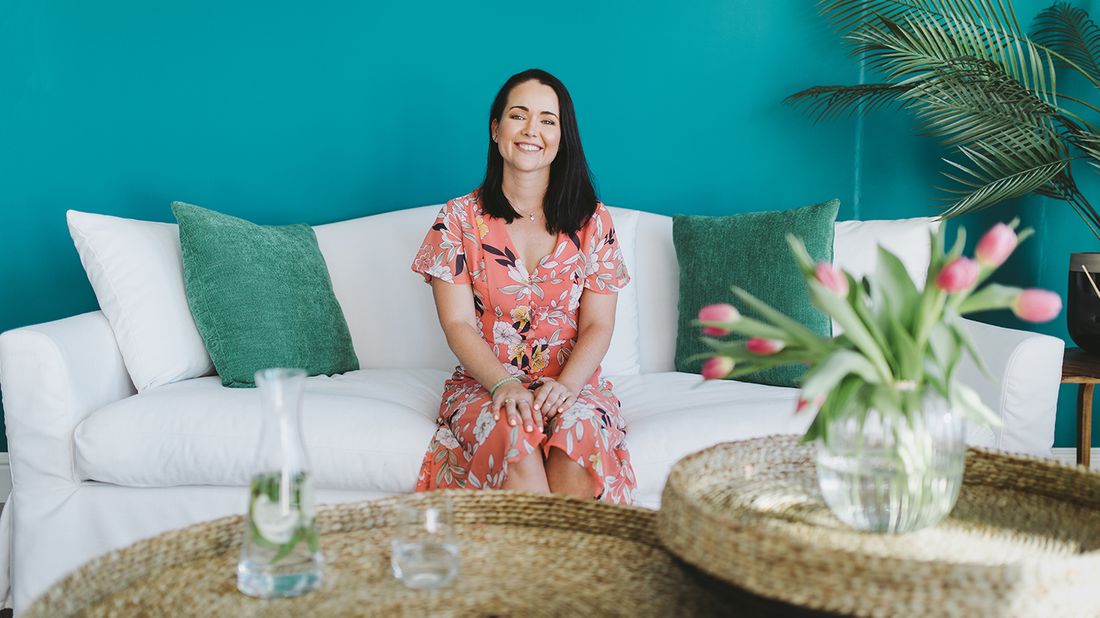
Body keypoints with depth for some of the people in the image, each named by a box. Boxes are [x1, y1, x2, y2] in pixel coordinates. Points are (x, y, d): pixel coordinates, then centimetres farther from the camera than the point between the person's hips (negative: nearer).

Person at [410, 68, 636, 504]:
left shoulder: (592, 221, 7)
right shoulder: (459, 219, 5)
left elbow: (598, 326, 1)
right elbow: (458, 324, -3)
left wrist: (566, 385, -19)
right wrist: (503, 385, -22)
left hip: (572, 384, 1)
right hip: (485, 383, 0)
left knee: (580, 428, -35)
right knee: (514, 433, -35)